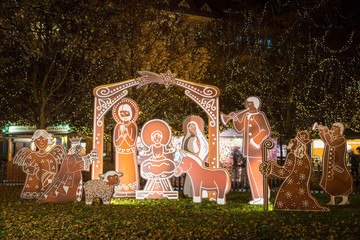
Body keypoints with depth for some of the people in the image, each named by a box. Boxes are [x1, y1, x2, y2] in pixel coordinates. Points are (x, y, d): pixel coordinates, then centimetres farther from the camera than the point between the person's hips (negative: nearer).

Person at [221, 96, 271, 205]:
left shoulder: (260, 116, -10)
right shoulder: (246, 115, 12)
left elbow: (266, 131, -15)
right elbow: (240, 129, 15)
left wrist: (256, 141, -22)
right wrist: (235, 118, 3)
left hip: (258, 147, -8)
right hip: (249, 149, 8)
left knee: (259, 172, -7)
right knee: (251, 172, 8)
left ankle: (264, 197, 0)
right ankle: (257, 197, 15)